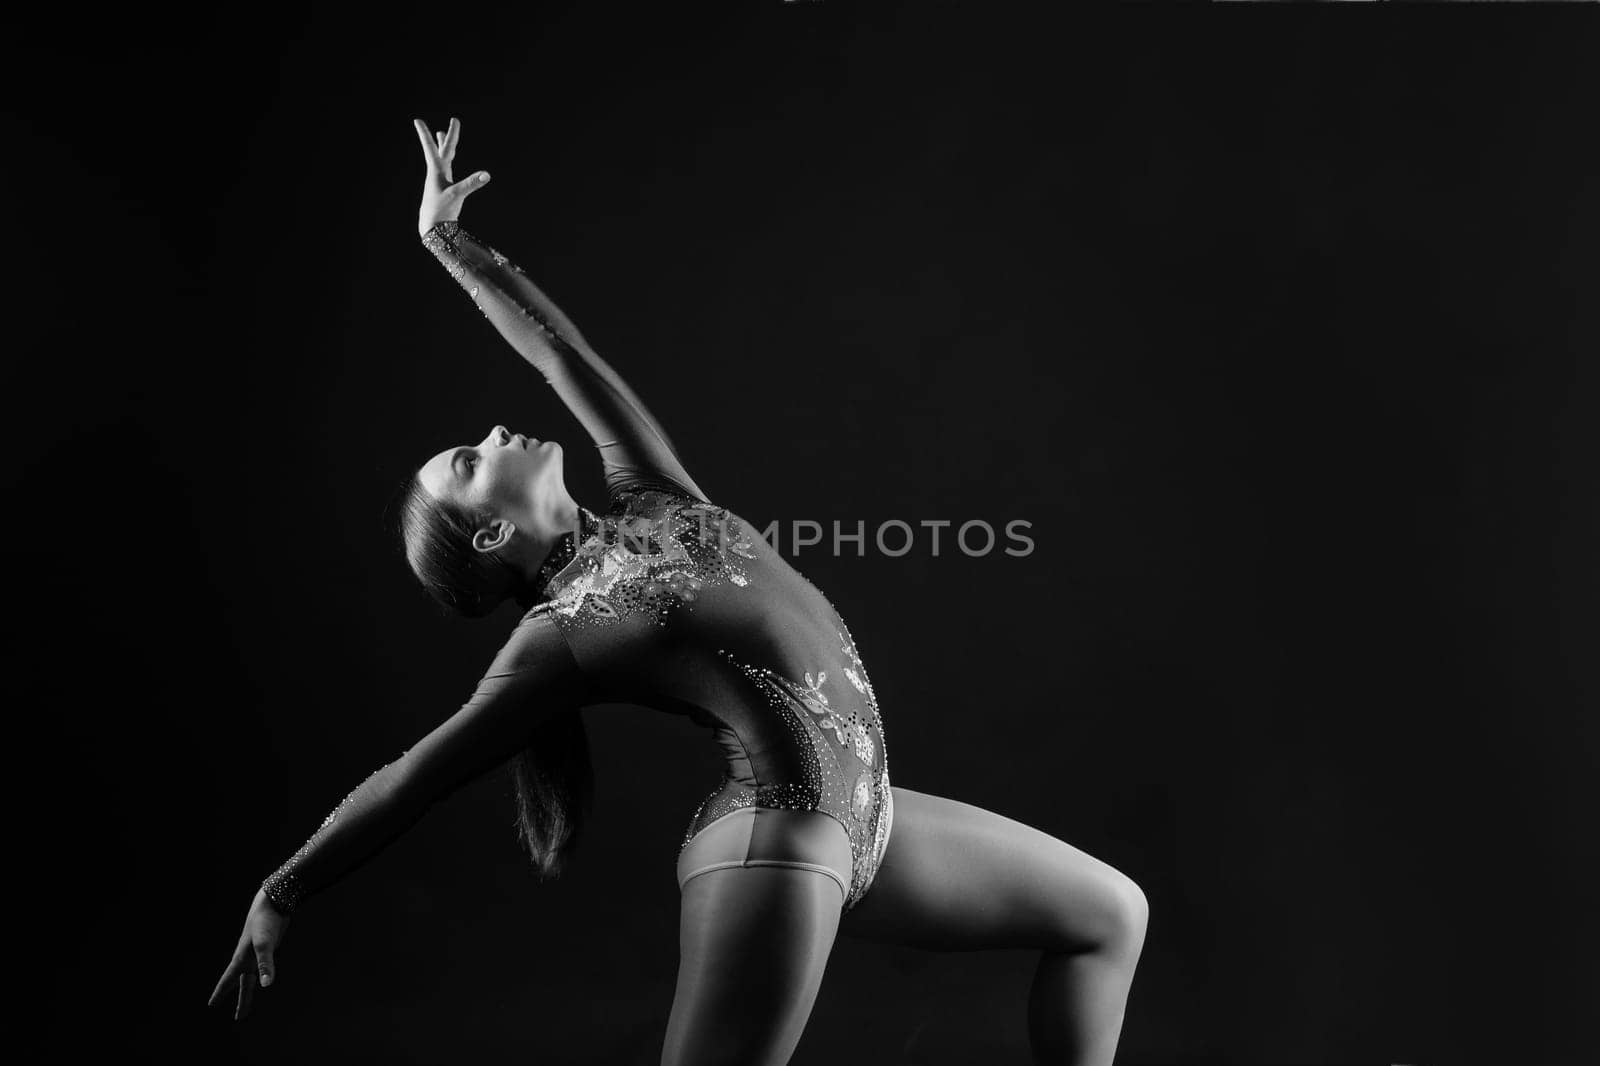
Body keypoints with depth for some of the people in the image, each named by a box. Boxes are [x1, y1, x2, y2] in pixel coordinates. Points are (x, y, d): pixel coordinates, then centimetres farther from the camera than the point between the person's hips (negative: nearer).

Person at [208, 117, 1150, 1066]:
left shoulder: (648, 496, 12)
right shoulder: (557, 640, -4)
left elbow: (564, 354, 17)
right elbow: (413, 779, 2)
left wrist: (449, 240, 27)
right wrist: (281, 895, 7)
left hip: (858, 818, 8)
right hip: (776, 841, -8)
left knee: (1113, 913, 15)